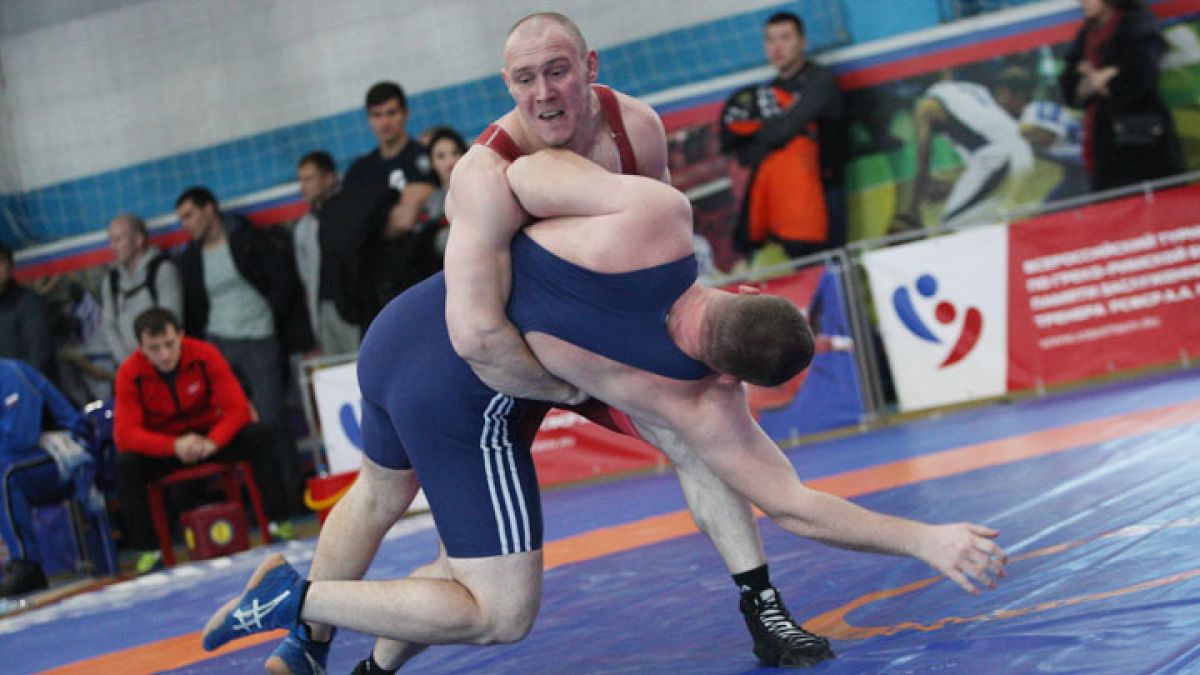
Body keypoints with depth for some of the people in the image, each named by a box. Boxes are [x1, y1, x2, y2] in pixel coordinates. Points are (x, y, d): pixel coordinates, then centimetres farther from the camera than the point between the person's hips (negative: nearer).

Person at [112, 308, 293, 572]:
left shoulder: (205, 356, -17)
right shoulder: (130, 374, -18)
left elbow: (237, 408, -18)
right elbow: (125, 434, -24)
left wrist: (212, 442, -38)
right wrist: (174, 446, -40)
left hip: (209, 438, 1)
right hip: (160, 448, -1)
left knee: (258, 435, -25)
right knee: (126, 464, -31)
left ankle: (278, 521, -20)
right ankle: (148, 550, -24)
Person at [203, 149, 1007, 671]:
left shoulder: (655, 218, -19)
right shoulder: (704, 408, -17)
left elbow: (521, 173, -11)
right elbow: (792, 505, -11)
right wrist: (928, 541, -9)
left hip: (407, 323, 7)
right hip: (457, 408, -6)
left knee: (382, 489, 35)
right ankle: (300, 598, 1)